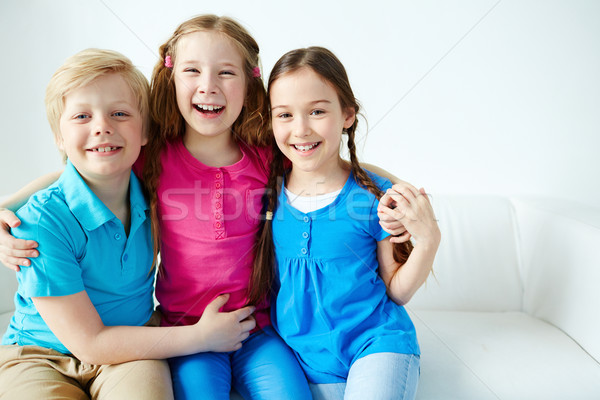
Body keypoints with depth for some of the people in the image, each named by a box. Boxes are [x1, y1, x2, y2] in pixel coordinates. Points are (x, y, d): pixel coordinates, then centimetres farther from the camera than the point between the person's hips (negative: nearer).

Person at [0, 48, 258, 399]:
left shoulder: (148, 197, -8)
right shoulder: (42, 220, -20)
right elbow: (88, 341, -19)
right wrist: (200, 336, -19)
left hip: (131, 351, 2)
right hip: (40, 358, -1)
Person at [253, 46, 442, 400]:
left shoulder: (374, 196, -9)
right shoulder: (268, 192, -3)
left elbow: (396, 291, 0)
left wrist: (428, 239, -14)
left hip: (377, 342, -2)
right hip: (303, 357, 2)